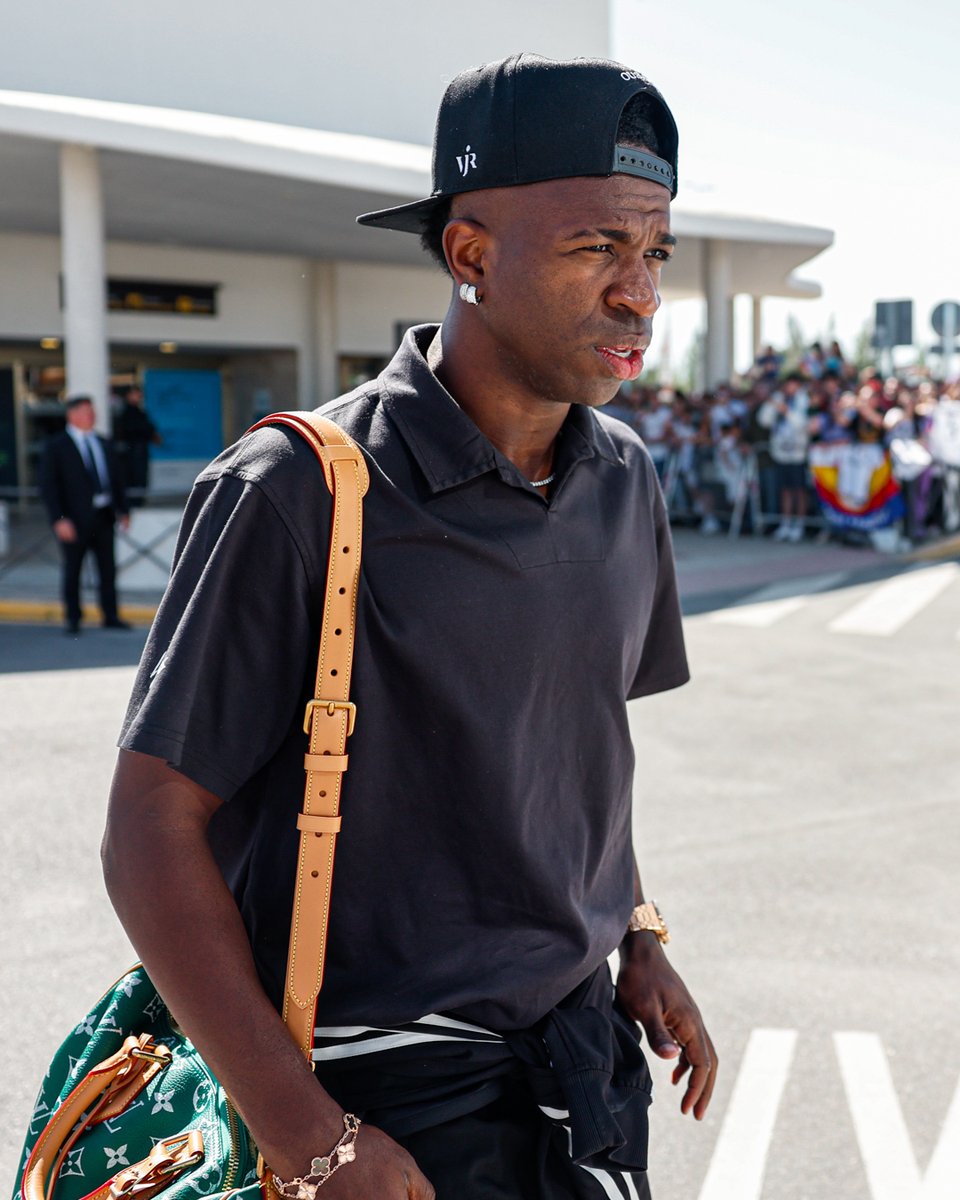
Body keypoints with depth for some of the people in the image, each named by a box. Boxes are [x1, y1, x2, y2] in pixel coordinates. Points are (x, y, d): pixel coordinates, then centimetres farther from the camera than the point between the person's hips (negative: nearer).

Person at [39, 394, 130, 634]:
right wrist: (59, 519, -15)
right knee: (72, 570, 4)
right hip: (75, 519, -5)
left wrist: (122, 509, 7)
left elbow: (116, 479, 16)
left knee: (108, 569, 7)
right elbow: (48, 486, -7)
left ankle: (111, 616, 16)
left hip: (104, 515, 5)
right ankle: (72, 619, 16)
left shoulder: (102, 444, 13)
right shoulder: (56, 447, -3)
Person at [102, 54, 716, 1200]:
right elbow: (152, 830, -17)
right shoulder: (297, 494, -18)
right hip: (389, 1102, -6)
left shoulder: (624, 480, 2)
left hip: (585, 1052, 6)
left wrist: (638, 940, 9)